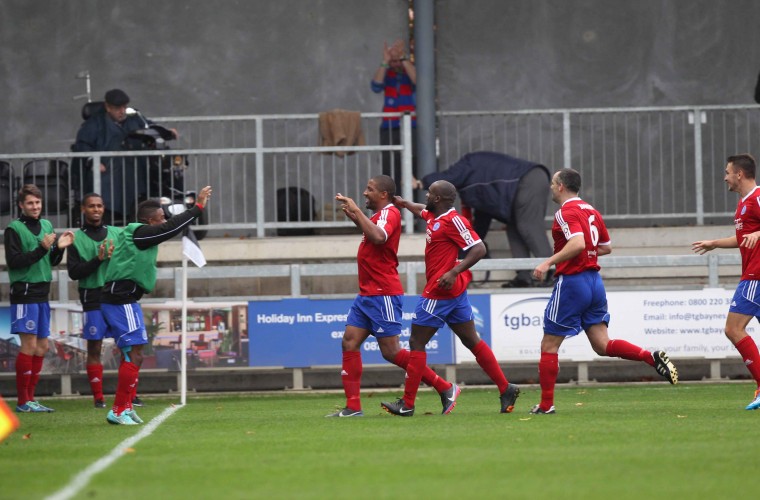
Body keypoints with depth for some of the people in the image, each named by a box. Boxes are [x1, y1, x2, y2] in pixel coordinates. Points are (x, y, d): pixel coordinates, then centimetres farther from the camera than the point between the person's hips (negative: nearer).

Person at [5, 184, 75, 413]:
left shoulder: (46, 226, 13)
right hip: (24, 293, -7)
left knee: (42, 346, 8)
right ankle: (23, 401, -4)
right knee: (29, 345, -9)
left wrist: (59, 248, -4)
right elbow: (14, 261, -15)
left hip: (42, 294, 7)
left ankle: (30, 397, 15)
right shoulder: (14, 229, -7)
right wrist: (41, 249, -21)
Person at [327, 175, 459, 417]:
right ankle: (353, 407, -1)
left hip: (383, 295, -10)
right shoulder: (380, 215, 17)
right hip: (367, 294, 10)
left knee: (391, 351, -7)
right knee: (349, 343, 1)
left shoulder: (389, 213, -13)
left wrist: (357, 211, -26)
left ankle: (446, 389, 1)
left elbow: (378, 237, -34)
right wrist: (354, 217, 23)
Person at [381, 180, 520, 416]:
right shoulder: (434, 217, 10)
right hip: (455, 291, 10)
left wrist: (454, 272, -30)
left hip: (440, 292, -10)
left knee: (417, 343, -3)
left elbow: (479, 249, -23)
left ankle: (407, 404, -1)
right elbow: (422, 211, 36)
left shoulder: (453, 221, -17)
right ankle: (506, 389, 10)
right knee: (472, 341, 11)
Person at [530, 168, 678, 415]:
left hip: (571, 282, -8)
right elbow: (606, 247, 22)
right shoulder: (591, 211, 15)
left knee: (549, 346, 2)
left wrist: (548, 262, -26)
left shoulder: (566, 212, -12)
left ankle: (546, 404, 3)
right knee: (602, 345, 6)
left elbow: (577, 244, -28)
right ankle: (653, 357, -12)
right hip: (594, 281, 8)